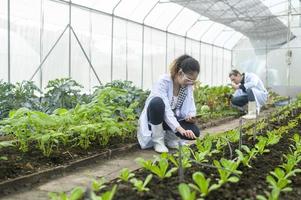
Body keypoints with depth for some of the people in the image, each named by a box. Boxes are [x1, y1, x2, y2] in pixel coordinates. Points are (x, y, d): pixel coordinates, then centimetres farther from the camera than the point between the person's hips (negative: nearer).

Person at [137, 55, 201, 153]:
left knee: (194, 132, -22)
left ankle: (169, 135, 9)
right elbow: (165, 108, -34)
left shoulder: (188, 86, -7)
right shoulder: (163, 82, -26)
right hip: (154, 118, -4)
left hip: (173, 119, 5)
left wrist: (191, 116, -29)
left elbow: (190, 104, -5)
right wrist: (179, 129, -45)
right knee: (157, 102, -39)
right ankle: (158, 140, -18)